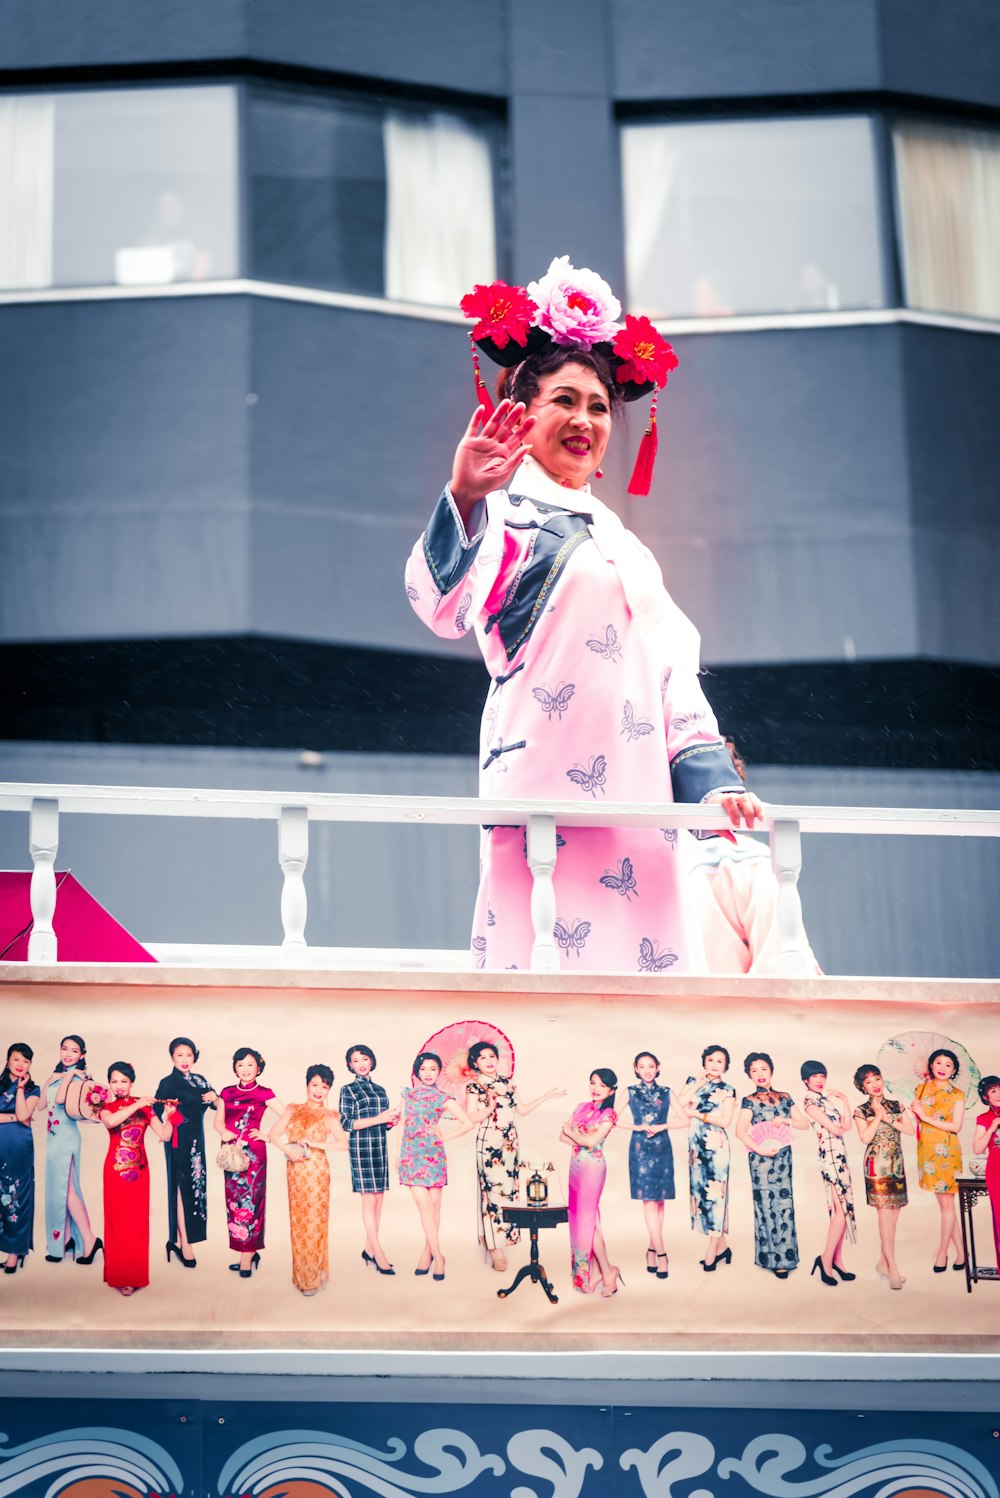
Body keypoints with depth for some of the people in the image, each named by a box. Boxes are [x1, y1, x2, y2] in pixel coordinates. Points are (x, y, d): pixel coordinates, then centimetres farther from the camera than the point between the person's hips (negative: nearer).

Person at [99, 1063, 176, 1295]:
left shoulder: (144, 1107, 7)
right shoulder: (107, 1108, 1)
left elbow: (165, 1135, -1)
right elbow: (111, 1121, -24)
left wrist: (168, 1115, -16)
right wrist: (137, 1105, -24)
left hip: (139, 1171, 2)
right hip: (115, 1170, -2)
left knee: (138, 1222, 1)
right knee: (118, 1222, -2)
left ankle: (136, 1275, 6)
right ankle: (119, 1276, 2)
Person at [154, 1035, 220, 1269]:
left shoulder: (199, 1080, 10)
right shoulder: (168, 1083, -7)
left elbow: (216, 1104, 11)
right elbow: (157, 1111, -14)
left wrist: (214, 1097, -10)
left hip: (196, 1141, 6)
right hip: (178, 1142, -6)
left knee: (196, 1186, 8)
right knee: (182, 1187, -6)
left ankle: (177, 1239, 19)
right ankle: (184, 1243, -2)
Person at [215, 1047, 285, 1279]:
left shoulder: (264, 1093, -2)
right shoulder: (227, 1092, 10)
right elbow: (218, 1121, 10)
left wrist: (269, 1136, -9)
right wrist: (224, 1132, -10)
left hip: (254, 1151, -5)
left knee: (249, 1199, -6)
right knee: (234, 1200, 5)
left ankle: (247, 1258, -4)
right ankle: (250, 1253, 13)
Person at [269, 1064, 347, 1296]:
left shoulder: (329, 1116, 2)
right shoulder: (293, 1110, 11)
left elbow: (343, 1143, -10)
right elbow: (274, 1134, 4)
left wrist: (313, 1144, -14)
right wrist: (288, 1150, -12)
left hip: (316, 1170, -3)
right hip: (294, 1170, 3)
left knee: (314, 1221, -3)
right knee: (297, 1221, 6)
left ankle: (313, 1277, 4)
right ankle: (301, 1276, 16)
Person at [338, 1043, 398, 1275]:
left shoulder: (380, 1090, 16)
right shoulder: (348, 1090, 1)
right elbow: (346, 1123, -8)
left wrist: (392, 1121, -3)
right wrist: (378, 1119, -15)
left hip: (380, 1146, 6)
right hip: (361, 1146, -6)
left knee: (378, 1199, 3)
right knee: (369, 1199, -7)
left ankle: (369, 1249, 10)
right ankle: (379, 1254, -8)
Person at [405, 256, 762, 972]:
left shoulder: (623, 544, 26)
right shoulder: (502, 515, 5)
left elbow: (675, 677, 22)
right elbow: (444, 606, -17)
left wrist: (713, 778, 5)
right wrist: (463, 502, -36)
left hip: (639, 811, 7)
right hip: (546, 796, -6)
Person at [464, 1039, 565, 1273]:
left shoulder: (507, 1083, 12)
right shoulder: (474, 1087, -3)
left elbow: (521, 1110, 17)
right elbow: (471, 1118, -9)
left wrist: (547, 1096, 16)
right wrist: (489, 1108, -26)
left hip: (510, 1142, 6)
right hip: (489, 1142, -6)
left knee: (509, 1188, 5)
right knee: (493, 1190, -10)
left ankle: (500, 1238, 14)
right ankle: (496, 1249, -10)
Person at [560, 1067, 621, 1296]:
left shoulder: (609, 1115, -7)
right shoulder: (582, 1108, 11)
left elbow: (592, 1140, -17)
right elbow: (563, 1136, 7)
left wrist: (570, 1131, -3)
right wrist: (581, 1140, -10)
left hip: (593, 1168, -7)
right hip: (576, 1166, 7)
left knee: (587, 1218, -9)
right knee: (581, 1217, 6)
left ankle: (607, 1272, -1)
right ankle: (600, 1271, 10)